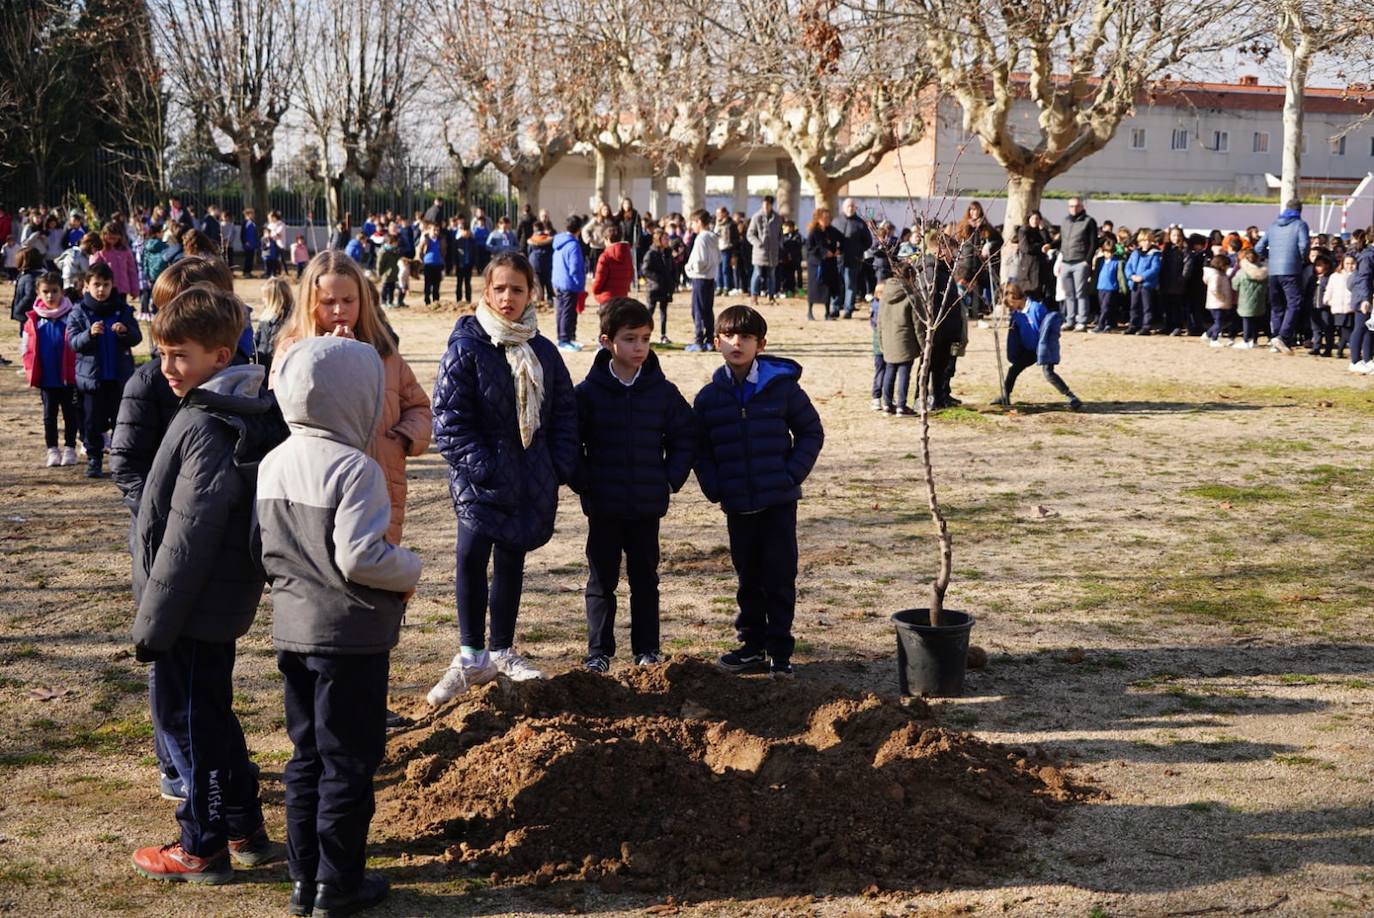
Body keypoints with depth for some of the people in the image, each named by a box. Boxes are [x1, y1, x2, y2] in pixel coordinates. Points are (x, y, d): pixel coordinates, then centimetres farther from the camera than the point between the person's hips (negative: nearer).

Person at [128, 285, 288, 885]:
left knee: (185, 720, 3)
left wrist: (153, 620, -17)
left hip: (193, 606, -10)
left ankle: (202, 848, 13)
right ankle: (246, 831, 28)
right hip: (223, 602, 10)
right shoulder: (247, 413, 8)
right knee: (210, 716, 20)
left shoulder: (209, 427, -22)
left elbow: (189, 536, -23)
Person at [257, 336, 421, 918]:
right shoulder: (354, 468, -19)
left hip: (292, 630, 7)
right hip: (352, 635, -7)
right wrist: (409, 571, -8)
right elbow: (362, 558, -25)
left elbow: (265, 553, 9)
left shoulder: (273, 465, 4)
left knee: (307, 754, 16)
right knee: (349, 759, 4)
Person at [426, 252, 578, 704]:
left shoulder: (542, 351, 8)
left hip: (530, 481, 5)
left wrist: (561, 467, 1)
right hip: (483, 479, -5)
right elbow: (449, 417, -11)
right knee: (471, 557, -18)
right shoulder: (466, 348, -7)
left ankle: (501, 651, 27)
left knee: (511, 563, 13)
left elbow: (564, 412, 13)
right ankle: (472, 657, -6)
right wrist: (479, 467, -18)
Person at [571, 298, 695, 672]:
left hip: (648, 505, 1)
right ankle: (599, 651, 15)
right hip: (603, 506, -1)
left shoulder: (663, 392, 0)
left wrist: (671, 479, 0)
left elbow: (684, 438, 9)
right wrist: (582, 482, -6)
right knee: (602, 581, 6)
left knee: (645, 578, 11)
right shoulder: (589, 392, -5)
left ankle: (647, 650, 20)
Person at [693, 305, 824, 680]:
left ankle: (780, 652, 8)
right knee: (748, 578, 13)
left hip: (779, 501, -3)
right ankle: (753, 646, 24)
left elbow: (811, 432, 3)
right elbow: (701, 450, 11)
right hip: (737, 505, 3)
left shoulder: (782, 386, -4)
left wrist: (793, 474, -8)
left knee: (780, 578, 0)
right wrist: (714, 489, -3)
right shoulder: (709, 397, 3)